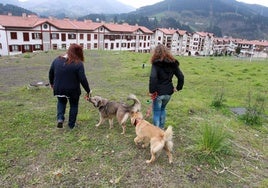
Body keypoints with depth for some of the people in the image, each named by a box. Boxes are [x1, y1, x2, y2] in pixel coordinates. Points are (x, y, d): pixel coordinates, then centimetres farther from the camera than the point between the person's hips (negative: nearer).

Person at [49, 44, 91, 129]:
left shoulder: (57, 60, -1)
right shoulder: (78, 63, -17)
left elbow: (50, 73, 9)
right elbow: (83, 79, -18)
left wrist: (52, 83, 25)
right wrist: (88, 91, -8)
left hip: (59, 89, 4)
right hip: (73, 90, -4)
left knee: (61, 102, 30)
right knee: (74, 105, 19)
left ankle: (60, 118, 12)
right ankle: (71, 125, 28)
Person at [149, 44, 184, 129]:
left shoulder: (156, 64, -12)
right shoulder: (173, 63, 3)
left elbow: (153, 77, -26)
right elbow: (181, 76, 4)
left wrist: (151, 91, -19)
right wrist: (178, 87, 12)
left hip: (158, 92, -5)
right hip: (168, 92, 5)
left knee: (156, 112, 9)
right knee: (162, 109, 26)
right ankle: (161, 128, 35)